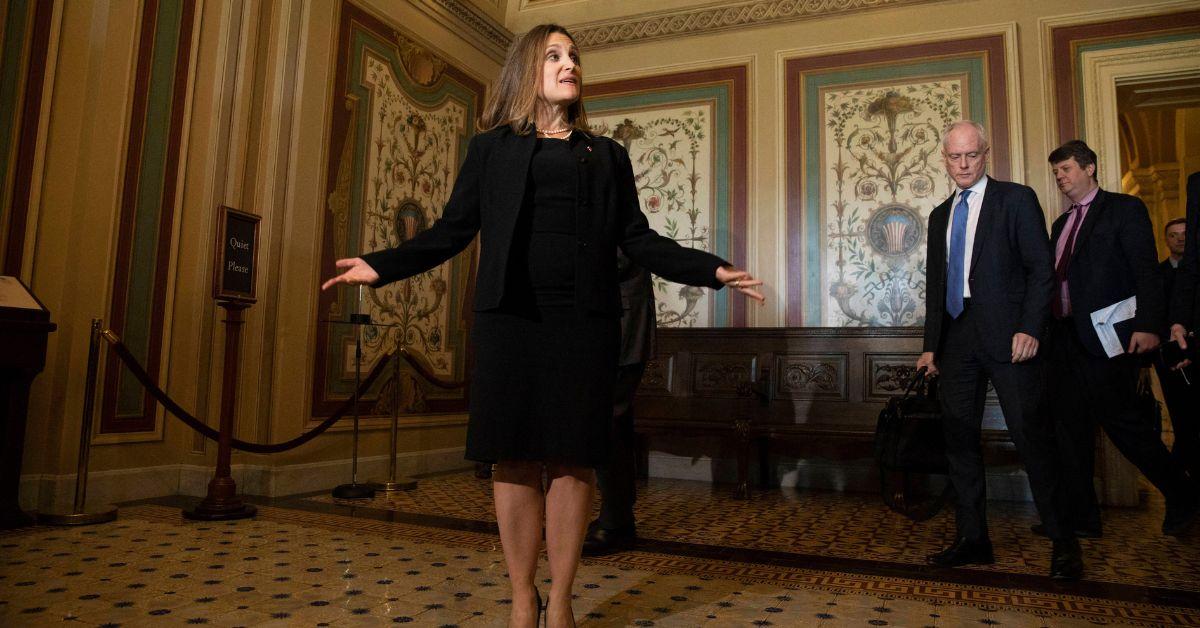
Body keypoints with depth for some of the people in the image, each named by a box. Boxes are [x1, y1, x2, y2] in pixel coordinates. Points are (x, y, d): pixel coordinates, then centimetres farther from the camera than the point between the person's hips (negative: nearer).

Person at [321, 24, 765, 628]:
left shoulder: (607, 155, 18)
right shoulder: (492, 148, 14)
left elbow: (640, 241, 11)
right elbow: (451, 231, 8)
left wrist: (712, 269, 1)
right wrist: (382, 265, -5)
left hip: (584, 321, 1)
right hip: (510, 317, -1)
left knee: (572, 459, 1)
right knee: (515, 458, 1)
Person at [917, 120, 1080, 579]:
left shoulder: (1016, 199, 3)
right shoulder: (940, 215, 18)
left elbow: (1041, 269, -4)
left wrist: (1030, 329, -15)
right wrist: (931, 345, 13)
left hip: (1006, 336, -5)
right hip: (956, 341, 6)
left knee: (1030, 435, -5)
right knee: (960, 438, 5)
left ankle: (1063, 541, 9)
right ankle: (972, 540, 14)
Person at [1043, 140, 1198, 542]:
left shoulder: (1124, 209, 0)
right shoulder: (1061, 224, 20)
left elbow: (1146, 271, -9)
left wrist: (1148, 324, -19)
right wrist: (1049, 329, 12)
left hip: (1106, 337, -7)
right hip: (1066, 338, 7)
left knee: (1121, 421, -5)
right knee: (1069, 429, 6)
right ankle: (1079, 515, 14)